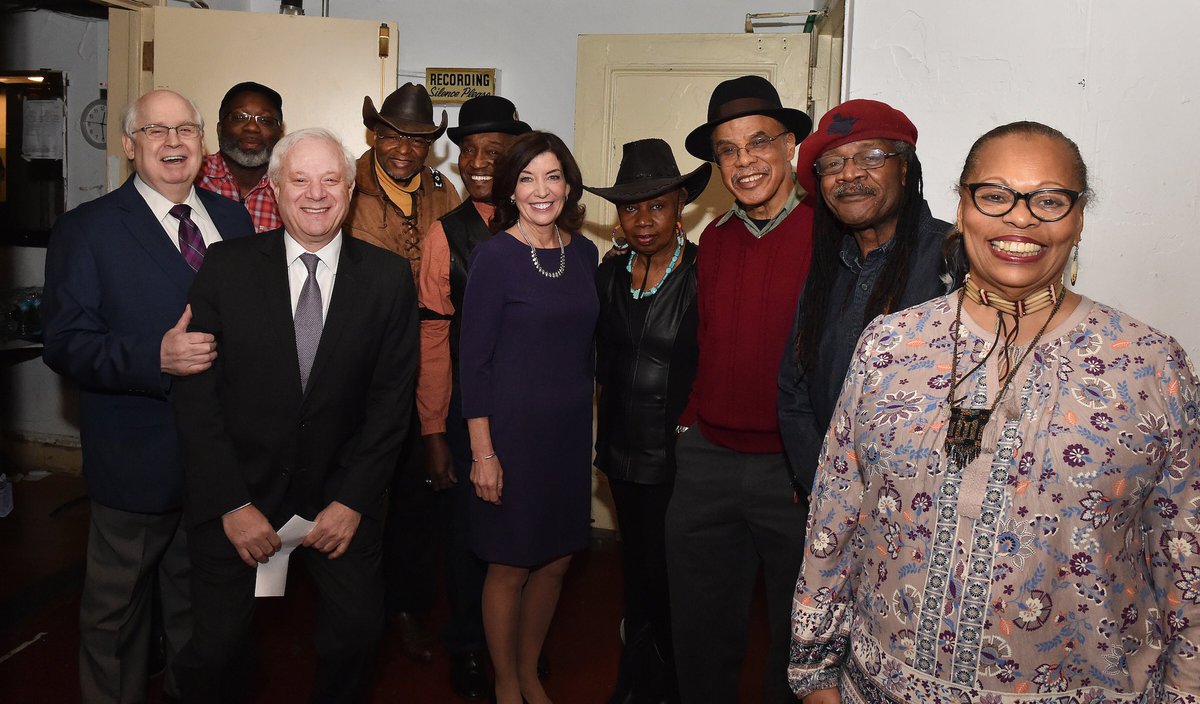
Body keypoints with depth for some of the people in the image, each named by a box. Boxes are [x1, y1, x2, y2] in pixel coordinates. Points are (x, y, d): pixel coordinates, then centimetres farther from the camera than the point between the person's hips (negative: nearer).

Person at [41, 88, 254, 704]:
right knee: (116, 609, 14)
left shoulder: (233, 220, 7)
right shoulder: (86, 230, -8)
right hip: (138, 462, -4)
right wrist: (157, 356, -29)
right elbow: (65, 345, -14)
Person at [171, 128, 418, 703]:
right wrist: (231, 505, -11)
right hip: (238, 493, 0)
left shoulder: (388, 278, -3)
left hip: (342, 496, 1)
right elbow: (195, 394, -5)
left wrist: (354, 500, -8)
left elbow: (392, 396, -2)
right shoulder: (227, 267, -4)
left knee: (356, 633, 5)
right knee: (215, 650, 2)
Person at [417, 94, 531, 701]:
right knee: (468, 535, 11)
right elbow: (432, 339, -5)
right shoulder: (446, 234, -4)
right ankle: (467, 651, 34)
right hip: (470, 408, -2)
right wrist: (433, 433, -5)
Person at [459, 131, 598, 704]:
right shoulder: (494, 256, -12)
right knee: (510, 567, 9)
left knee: (556, 560, 16)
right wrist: (482, 451, -13)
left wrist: (585, 415, 11)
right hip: (511, 429, -5)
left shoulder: (584, 253, 4)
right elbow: (473, 360, -12)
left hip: (570, 430, 5)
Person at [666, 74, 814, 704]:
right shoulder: (713, 240, 7)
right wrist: (693, 423, 8)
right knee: (701, 636, 18)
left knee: (796, 645, 16)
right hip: (706, 459, 5)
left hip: (798, 469, -4)